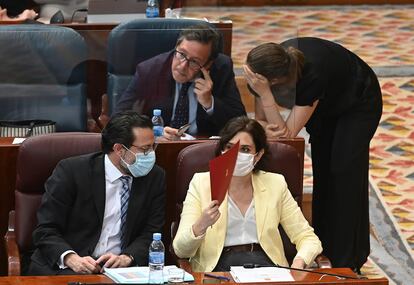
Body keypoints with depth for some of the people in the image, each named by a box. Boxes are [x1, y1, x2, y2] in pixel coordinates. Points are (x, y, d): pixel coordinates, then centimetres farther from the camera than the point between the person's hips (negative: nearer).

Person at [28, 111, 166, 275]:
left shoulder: (155, 178, 6)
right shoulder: (71, 171, -5)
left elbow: (151, 232, 4)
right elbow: (46, 231, -6)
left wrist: (127, 258, -16)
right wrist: (72, 259, -24)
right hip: (65, 268, -3)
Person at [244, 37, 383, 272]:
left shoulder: (312, 74, -44)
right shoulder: (268, 68, -27)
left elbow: (289, 132, -39)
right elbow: (261, 120, -13)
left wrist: (264, 92, -48)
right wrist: (268, 129, -37)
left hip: (359, 103, -6)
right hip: (325, 105, 6)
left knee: (344, 172, -12)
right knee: (322, 173, 3)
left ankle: (347, 262, -2)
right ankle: (325, 250, 15)